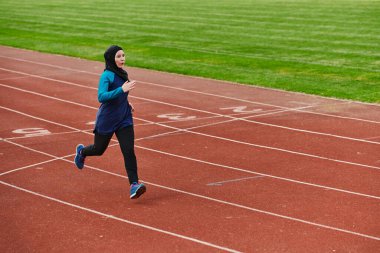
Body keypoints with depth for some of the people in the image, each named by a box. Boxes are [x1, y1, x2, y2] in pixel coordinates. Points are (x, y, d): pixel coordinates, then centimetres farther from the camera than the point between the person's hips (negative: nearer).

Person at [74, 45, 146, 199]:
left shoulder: (122, 73, 4)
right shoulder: (106, 76, -19)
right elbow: (101, 97, -34)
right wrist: (122, 90, -42)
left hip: (124, 119, 5)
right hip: (107, 120, -5)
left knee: (129, 151, -10)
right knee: (99, 149, 16)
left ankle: (134, 184, -13)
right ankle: (82, 152, 49)